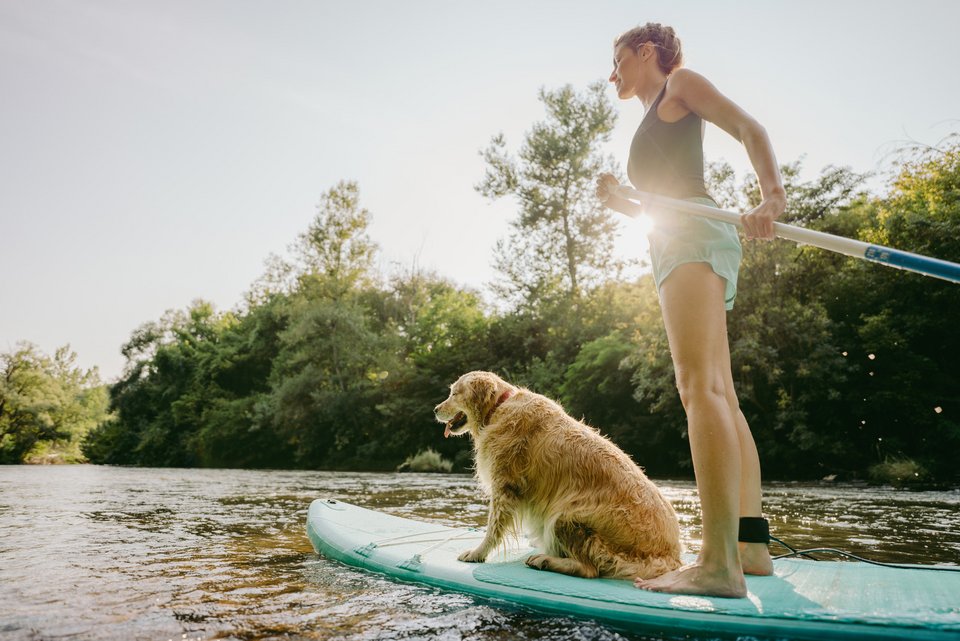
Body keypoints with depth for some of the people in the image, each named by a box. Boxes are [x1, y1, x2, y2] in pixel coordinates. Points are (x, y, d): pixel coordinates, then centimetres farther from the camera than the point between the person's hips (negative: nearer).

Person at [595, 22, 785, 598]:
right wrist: (622, 203, 13)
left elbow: (750, 128, -3)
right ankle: (753, 545, 2)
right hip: (682, 247, 10)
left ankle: (719, 564, -29)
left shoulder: (680, 83, 11)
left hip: (694, 238, -10)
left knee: (701, 386, -23)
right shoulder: (653, 125, 33)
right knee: (720, 397, 1)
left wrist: (772, 196, -20)